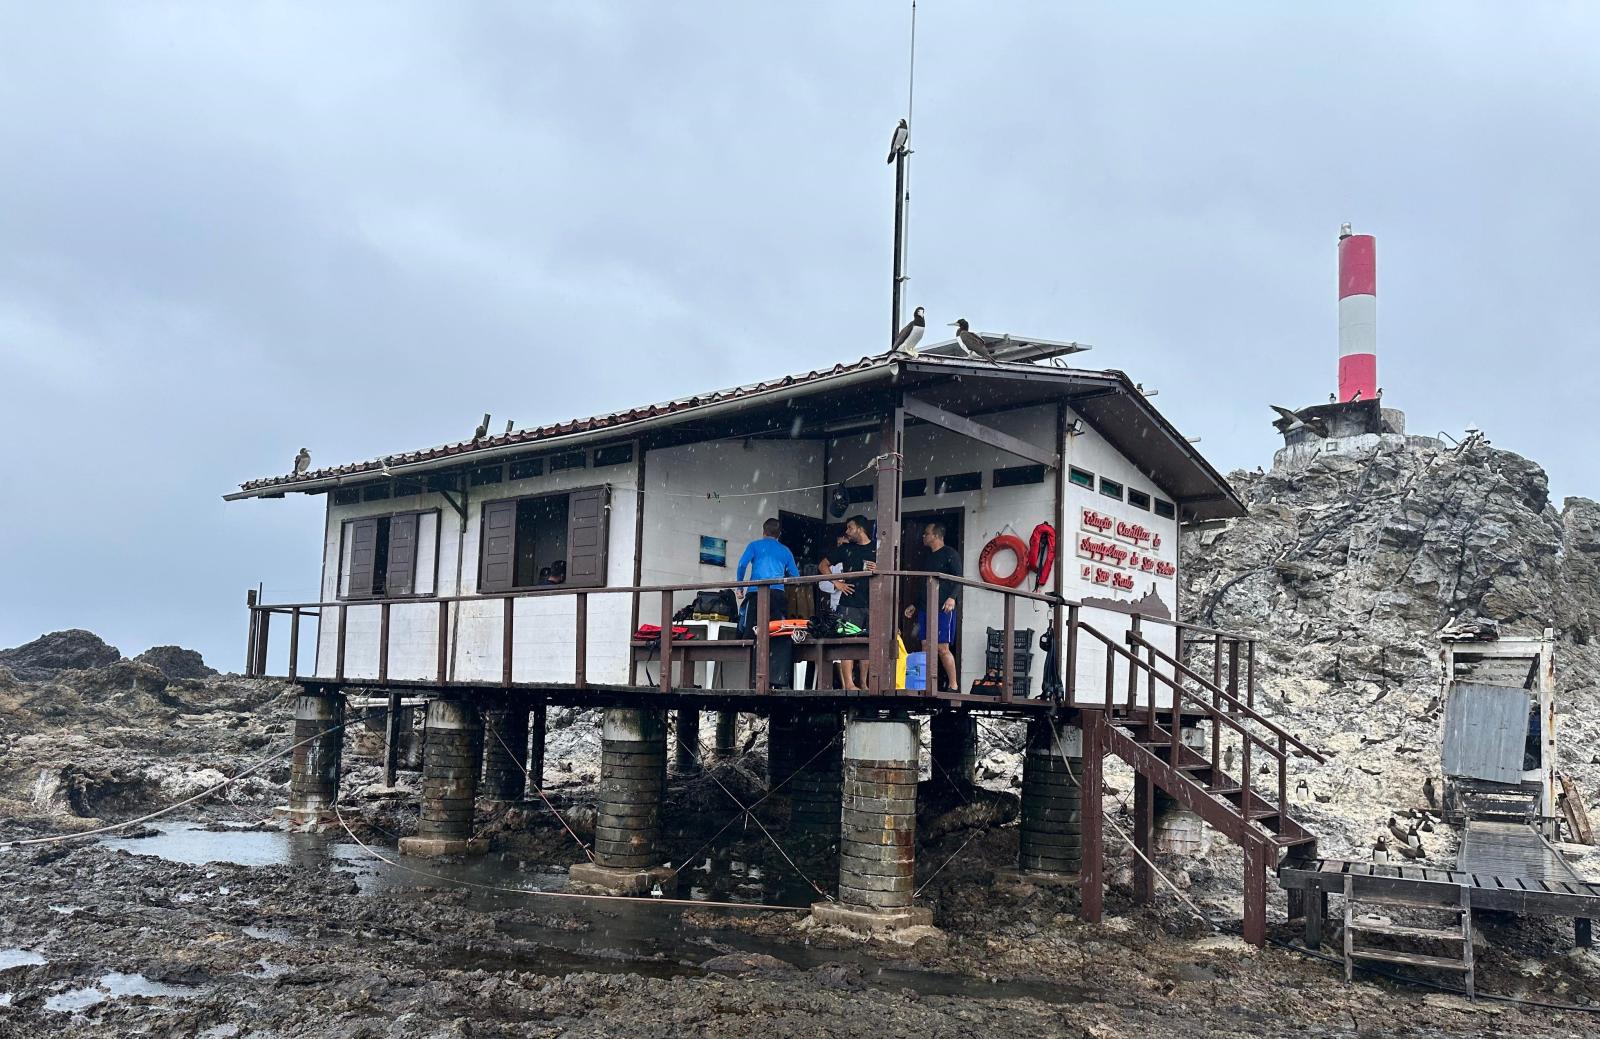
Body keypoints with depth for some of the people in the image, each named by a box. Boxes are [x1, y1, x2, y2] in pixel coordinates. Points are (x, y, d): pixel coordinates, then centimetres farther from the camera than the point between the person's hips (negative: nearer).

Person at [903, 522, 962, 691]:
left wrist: (952, 597, -26)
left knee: (942, 648, -10)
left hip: (944, 608, -8)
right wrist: (915, 605, 27)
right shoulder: (928, 557, 22)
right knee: (926, 648, 2)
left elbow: (958, 578, -11)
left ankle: (954, 685, -1)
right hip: (925, 607, 8)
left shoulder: (950, 554, -1)